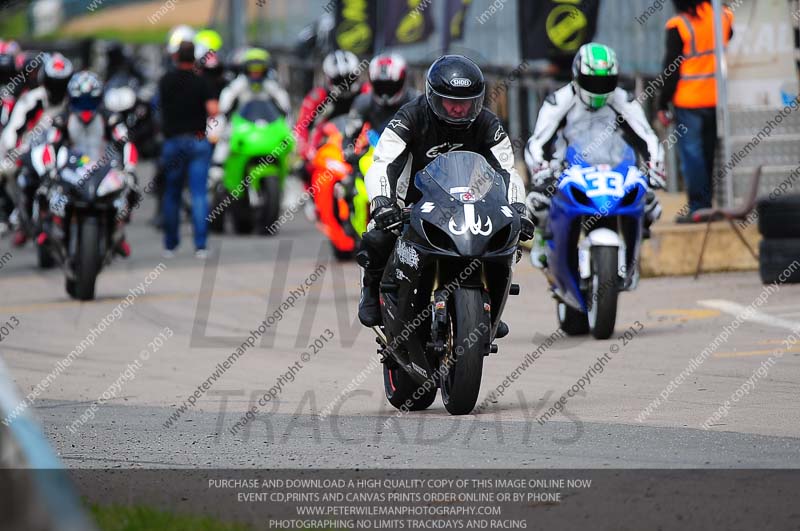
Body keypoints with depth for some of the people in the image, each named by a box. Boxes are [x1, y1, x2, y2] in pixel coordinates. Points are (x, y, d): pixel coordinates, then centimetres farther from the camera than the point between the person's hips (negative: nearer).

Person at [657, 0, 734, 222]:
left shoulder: (678, 25, -13)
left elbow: (671, 69, -10)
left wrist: (663, 105, -3)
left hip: (689, 101, -5)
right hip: (718, 99, 5)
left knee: (692, 155, 0)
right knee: (710, 153, 14)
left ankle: (698, 208, -3)